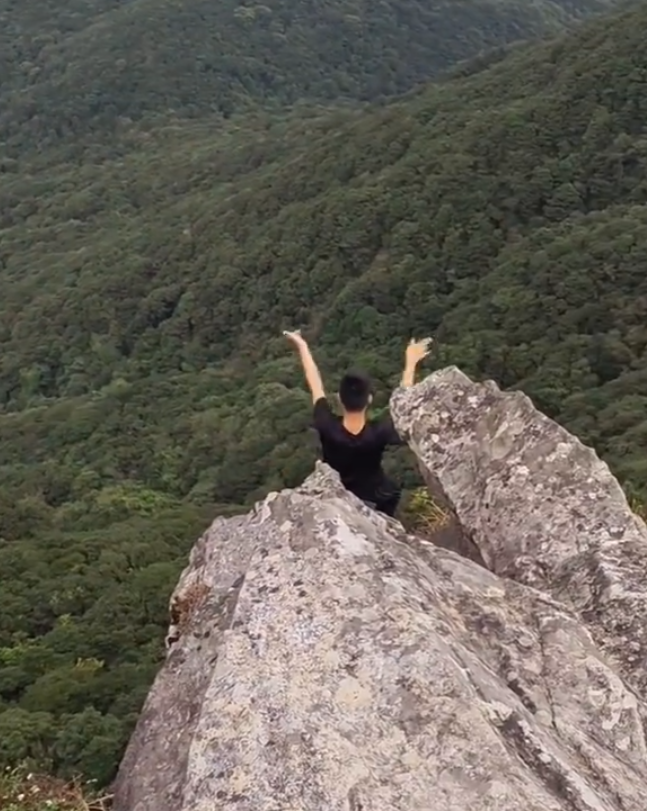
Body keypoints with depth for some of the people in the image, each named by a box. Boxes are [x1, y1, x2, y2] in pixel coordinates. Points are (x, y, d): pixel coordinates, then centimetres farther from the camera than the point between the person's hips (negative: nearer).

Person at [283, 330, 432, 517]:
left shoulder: (327, 427, -36)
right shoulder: (379, 432, -38)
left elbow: (315, 385, -22)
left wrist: (302, 346, -7)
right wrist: (411, 363, -10)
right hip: (372, 492, -1)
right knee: (391, 494, 31)